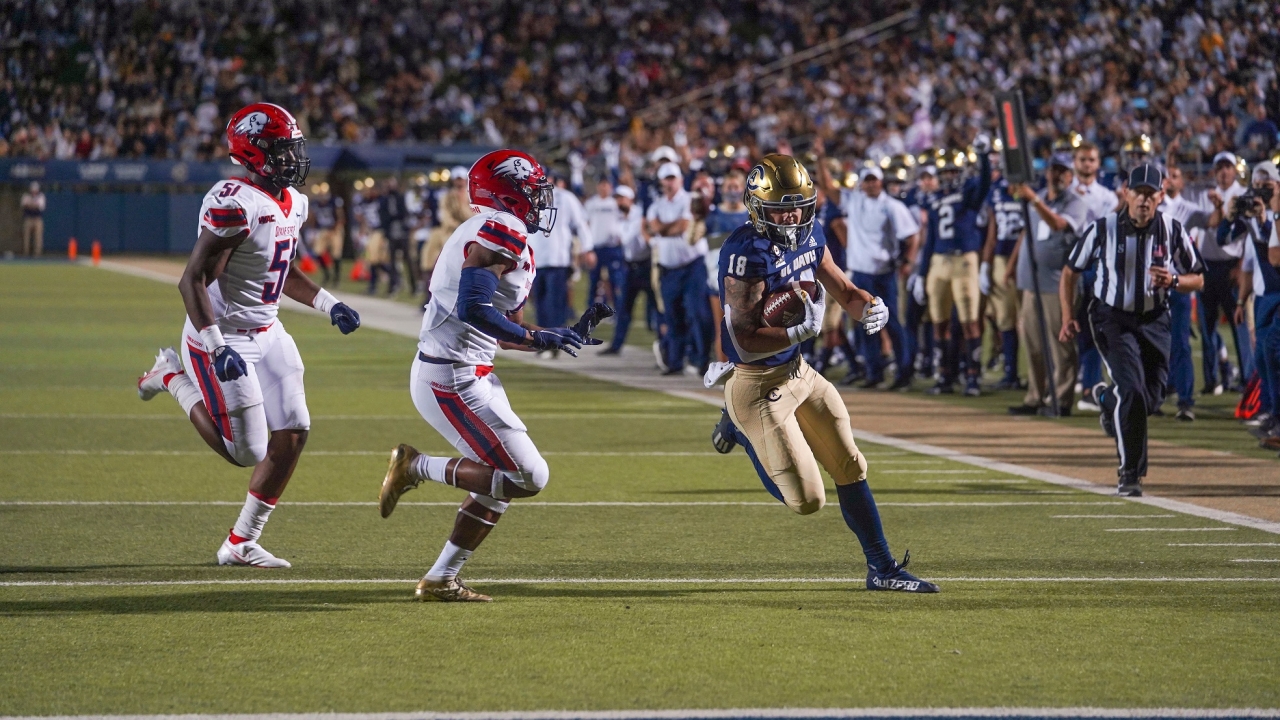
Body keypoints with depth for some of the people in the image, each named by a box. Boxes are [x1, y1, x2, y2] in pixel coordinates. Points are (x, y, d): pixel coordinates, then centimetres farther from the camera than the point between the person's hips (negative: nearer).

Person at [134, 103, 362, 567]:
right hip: (225, 335, -9)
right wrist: (217, 348, -31)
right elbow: (193, 280, -24)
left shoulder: (292, 203, 6)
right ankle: (174, 378, 17)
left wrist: (327, 304, 10)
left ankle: (241, 544, 14)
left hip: (266, 333, 9)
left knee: (293, 434, 2)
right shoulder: (235, 204, -24)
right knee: (246, 453, -4)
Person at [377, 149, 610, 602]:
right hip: (454, 381, -11)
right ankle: (416, 467, -2)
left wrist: (567, 337, 17)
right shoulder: (503, 233, -15)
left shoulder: (489, 234, 17)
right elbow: (473, 310, -27)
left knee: (501, 484, 17)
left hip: (459, 374, 11)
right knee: (527, 477, -9)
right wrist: (537, 338, -19)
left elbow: (504, 333, 22)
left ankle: (440, 580, 19)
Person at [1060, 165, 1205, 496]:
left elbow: (1198, 279, 2)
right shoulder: (1103, 229, -11)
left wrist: (1173, 281, -20)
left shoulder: (1173, 231, -7)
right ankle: (1130, 473, -7)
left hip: (1154, 321, 3)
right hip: (1113, 319, -3)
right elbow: (1070, 272, 1)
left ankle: (1108, 397, 43)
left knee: (1151, 397, 7)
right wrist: (1068, 318, -8)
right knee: (1133, 391, -18)